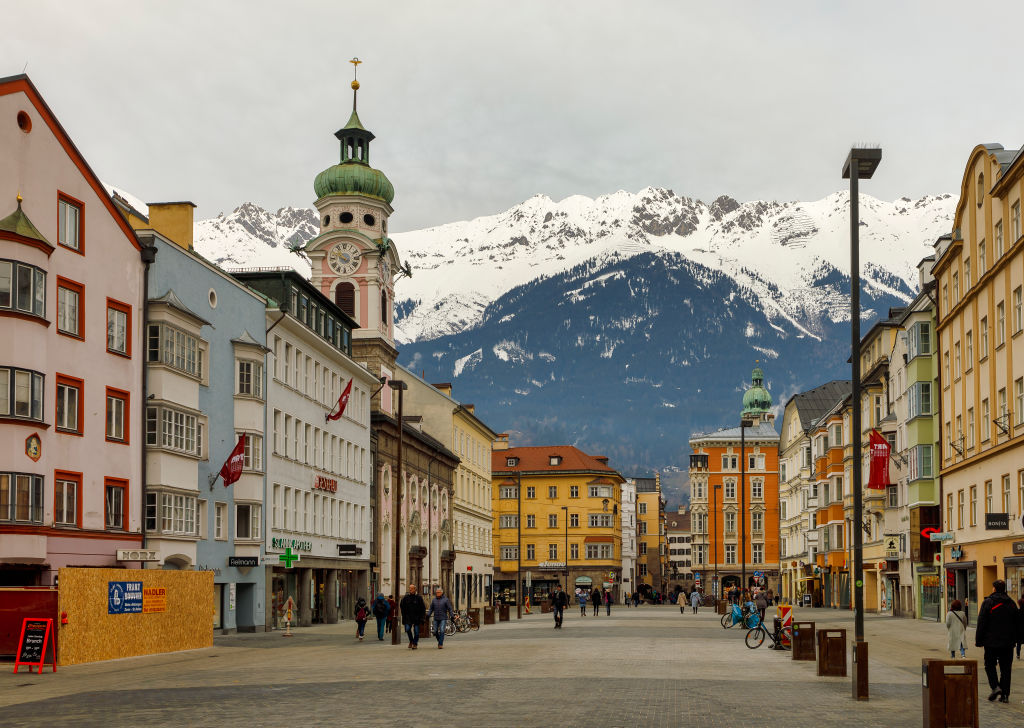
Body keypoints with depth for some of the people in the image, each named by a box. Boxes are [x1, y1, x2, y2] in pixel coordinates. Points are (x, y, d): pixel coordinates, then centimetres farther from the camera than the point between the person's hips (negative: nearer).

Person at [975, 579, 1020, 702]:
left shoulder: (988, 602, -8)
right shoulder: (1011, 603, 6)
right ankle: (1005, 694, 5)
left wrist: (978, 640, -3)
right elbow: (1018, 624, 11)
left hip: (991, 642, -3)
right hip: (1008, 643, 4)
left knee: (990, 665, 9)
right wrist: (1014, 639, 18)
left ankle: (995, 686, -11)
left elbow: (981, 624, -9)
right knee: (1006, 668, 7)